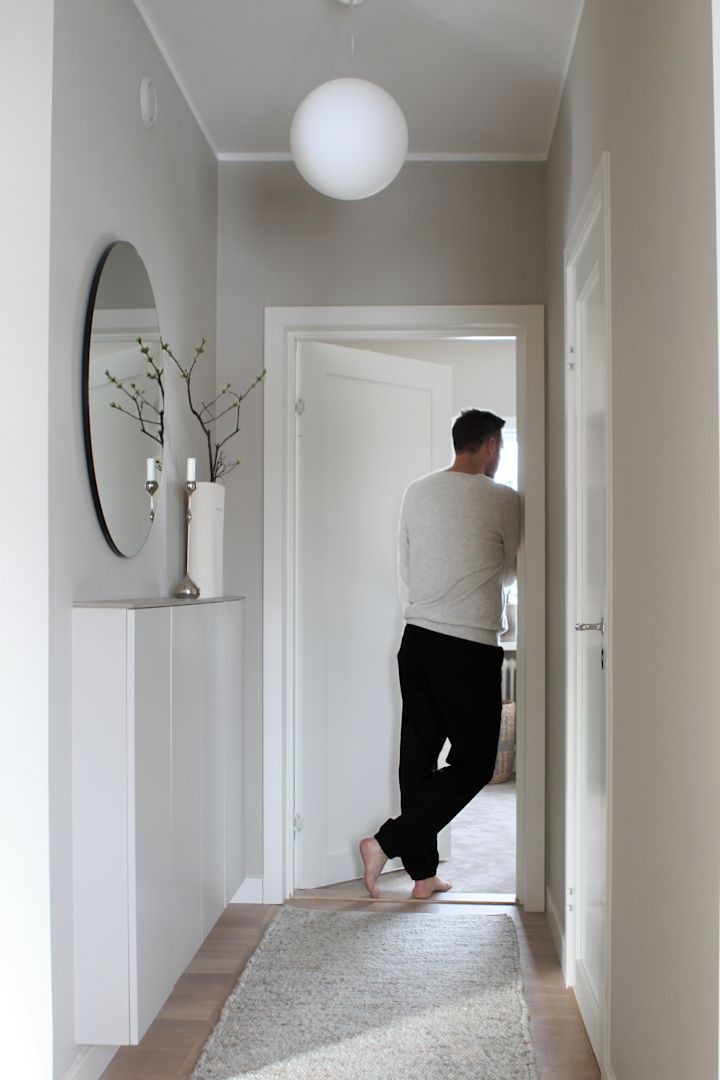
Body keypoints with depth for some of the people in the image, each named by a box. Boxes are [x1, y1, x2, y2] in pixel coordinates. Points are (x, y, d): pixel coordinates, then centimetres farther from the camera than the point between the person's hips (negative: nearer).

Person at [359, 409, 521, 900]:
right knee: (474, 763, 6)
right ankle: (387, 842, -2)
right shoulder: (503, 500, -7)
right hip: (471, 648, -6)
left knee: (419, 756, 12)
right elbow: (511, 573, 8)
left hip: (417, 638, 6)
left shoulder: (417, 492, 8)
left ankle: (423, 873, 20)